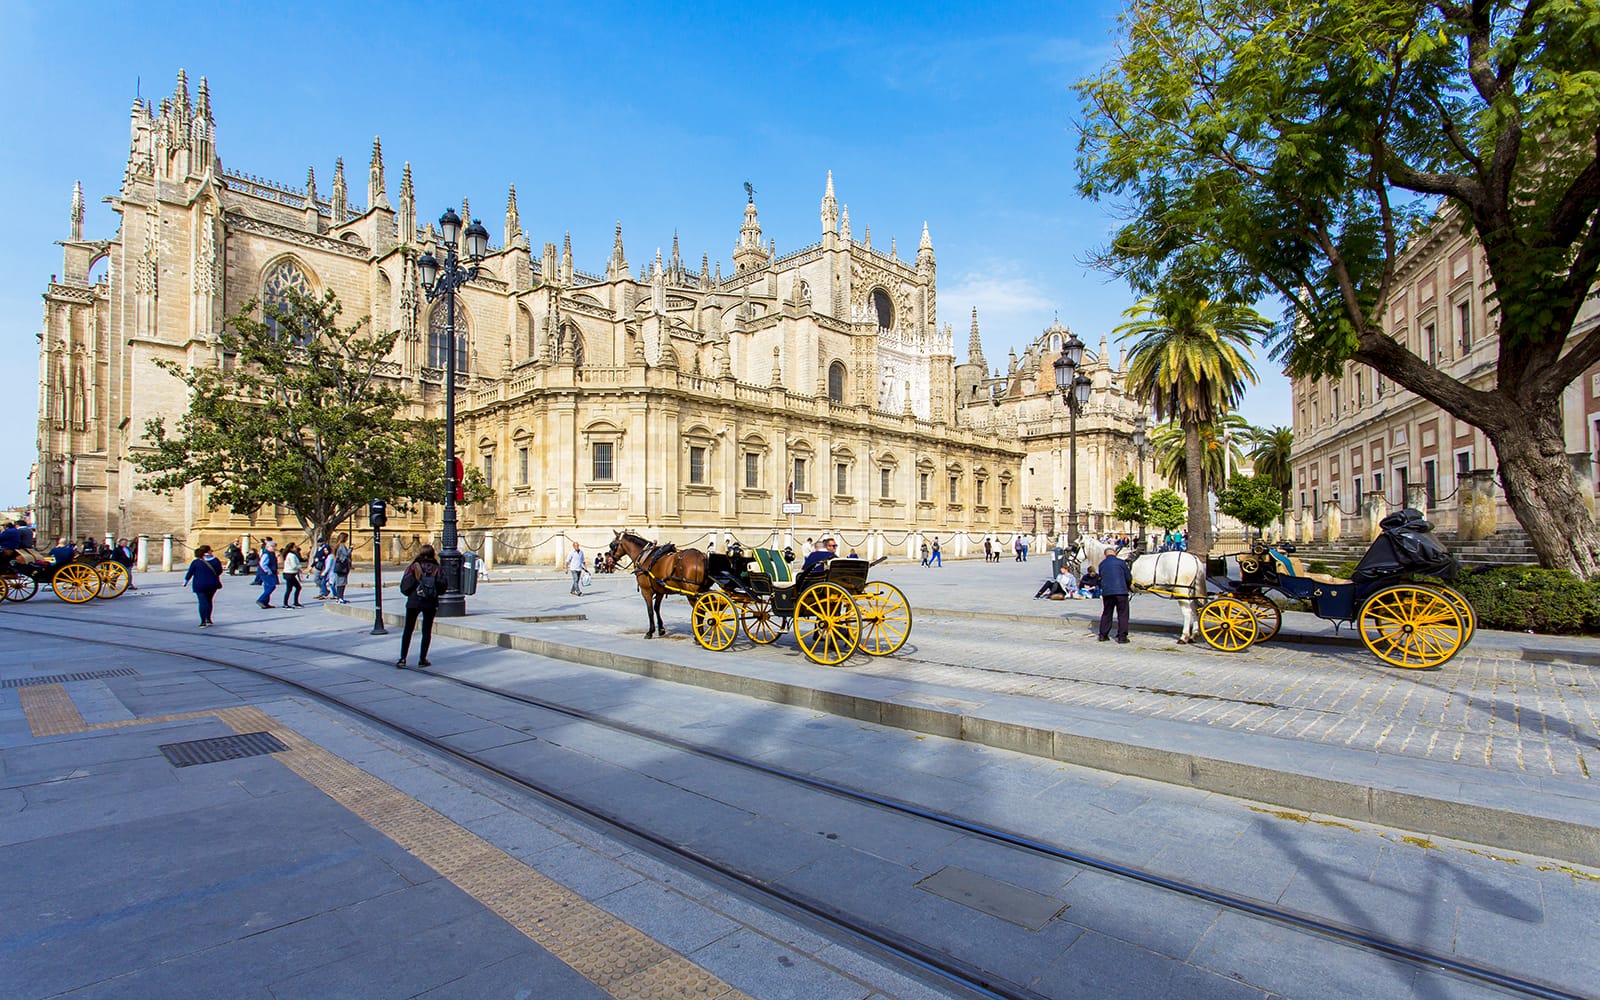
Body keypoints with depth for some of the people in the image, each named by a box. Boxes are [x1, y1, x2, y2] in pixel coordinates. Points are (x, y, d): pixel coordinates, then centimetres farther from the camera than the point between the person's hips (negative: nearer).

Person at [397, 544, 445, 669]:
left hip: (413, 602, 0)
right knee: (427, 631, 8)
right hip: (430, 604, 1)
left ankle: (402, 659, 6)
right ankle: (422, 659, 8)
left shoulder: (414, 566, -3)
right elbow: (442, 588, -3)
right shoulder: (437, 569, -1)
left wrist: (410, 593, 13)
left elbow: (404, 586, -6)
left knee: (408, 630, 9)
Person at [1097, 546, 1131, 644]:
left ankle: (1103, 635, 16)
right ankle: (1122, 636, 1)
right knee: (1123, 614, 4)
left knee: (1106, 614, 14)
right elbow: (1129, 578, 3)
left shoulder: (1101, 564, 9)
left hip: (1106, 592, 4)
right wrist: (1126, 585, 23)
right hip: (1120, 591, -4)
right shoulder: (1121, 562, -2)